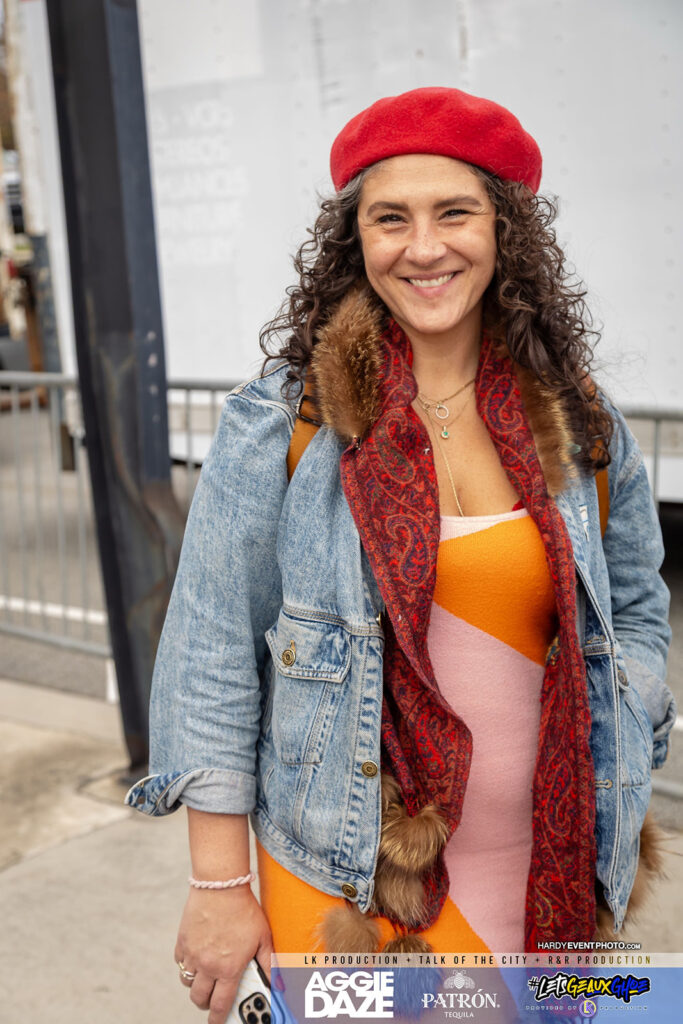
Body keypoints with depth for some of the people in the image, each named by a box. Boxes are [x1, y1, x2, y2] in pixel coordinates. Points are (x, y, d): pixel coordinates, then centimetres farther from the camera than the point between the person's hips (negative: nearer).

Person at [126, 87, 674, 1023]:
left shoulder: (580, 428, -1)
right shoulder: (280, 424, -10)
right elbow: (211, 652, -8)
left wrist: (606, 800, 4)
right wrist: (218, 883, -8)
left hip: (543, 875, 3)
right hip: (340, 876, -3)